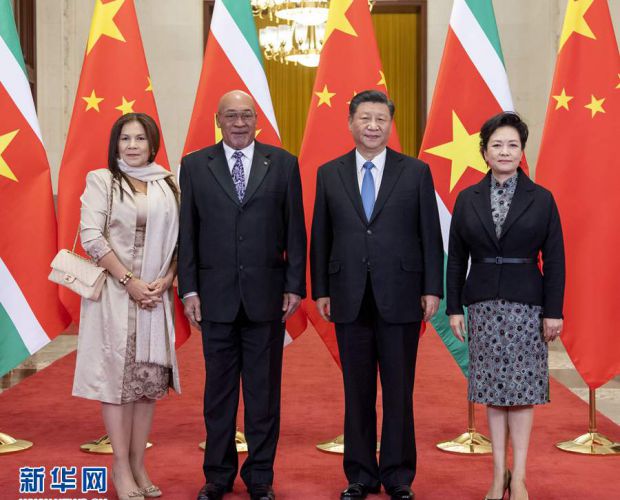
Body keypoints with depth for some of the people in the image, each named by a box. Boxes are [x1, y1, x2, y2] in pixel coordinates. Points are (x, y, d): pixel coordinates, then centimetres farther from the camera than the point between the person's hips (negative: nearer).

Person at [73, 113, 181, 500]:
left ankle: (138, 465, 14)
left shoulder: (167, 185, 10)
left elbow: (178, 240, 8)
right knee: (116, 374, -1)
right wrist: (129, 281, -12)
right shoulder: (101, 181, 1)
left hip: (156, 293, 3)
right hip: (115, 292, -3)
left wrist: (165, 281, -7)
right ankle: (121, 468, 6)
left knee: (150, 377, 5)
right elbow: (92, 236, -8)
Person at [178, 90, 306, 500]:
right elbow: (187, 233, 4)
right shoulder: (195, 166, 5)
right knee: (219, 389, 9)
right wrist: (189, 289, -1)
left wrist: (295, 286, -2)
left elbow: (295, 230, 3)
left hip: (267, 294, 0)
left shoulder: (283, 164, 4)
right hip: (216, 296, 1)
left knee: (264, 389, 7)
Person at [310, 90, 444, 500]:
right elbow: (320, 238, 8)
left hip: (400, 297, -1)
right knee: (357, 393, 8)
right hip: (350, 298, 1)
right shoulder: (329, 174, 8)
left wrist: (432, 289, -3)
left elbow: (430, 235, 2)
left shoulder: (416, 172, 3)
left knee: (399, 392, 5)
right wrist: (321, 291, 3)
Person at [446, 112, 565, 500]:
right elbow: (456, 258, 6)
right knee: (493, 388, 6)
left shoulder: (541, 199, 0)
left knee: (522, 388, 1)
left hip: (526, 303, -2)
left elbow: (555, 260, -1)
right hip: (483, 303, 2)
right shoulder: (468, 199, 5)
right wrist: (454, 308, 1)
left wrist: (553, 311, -6)